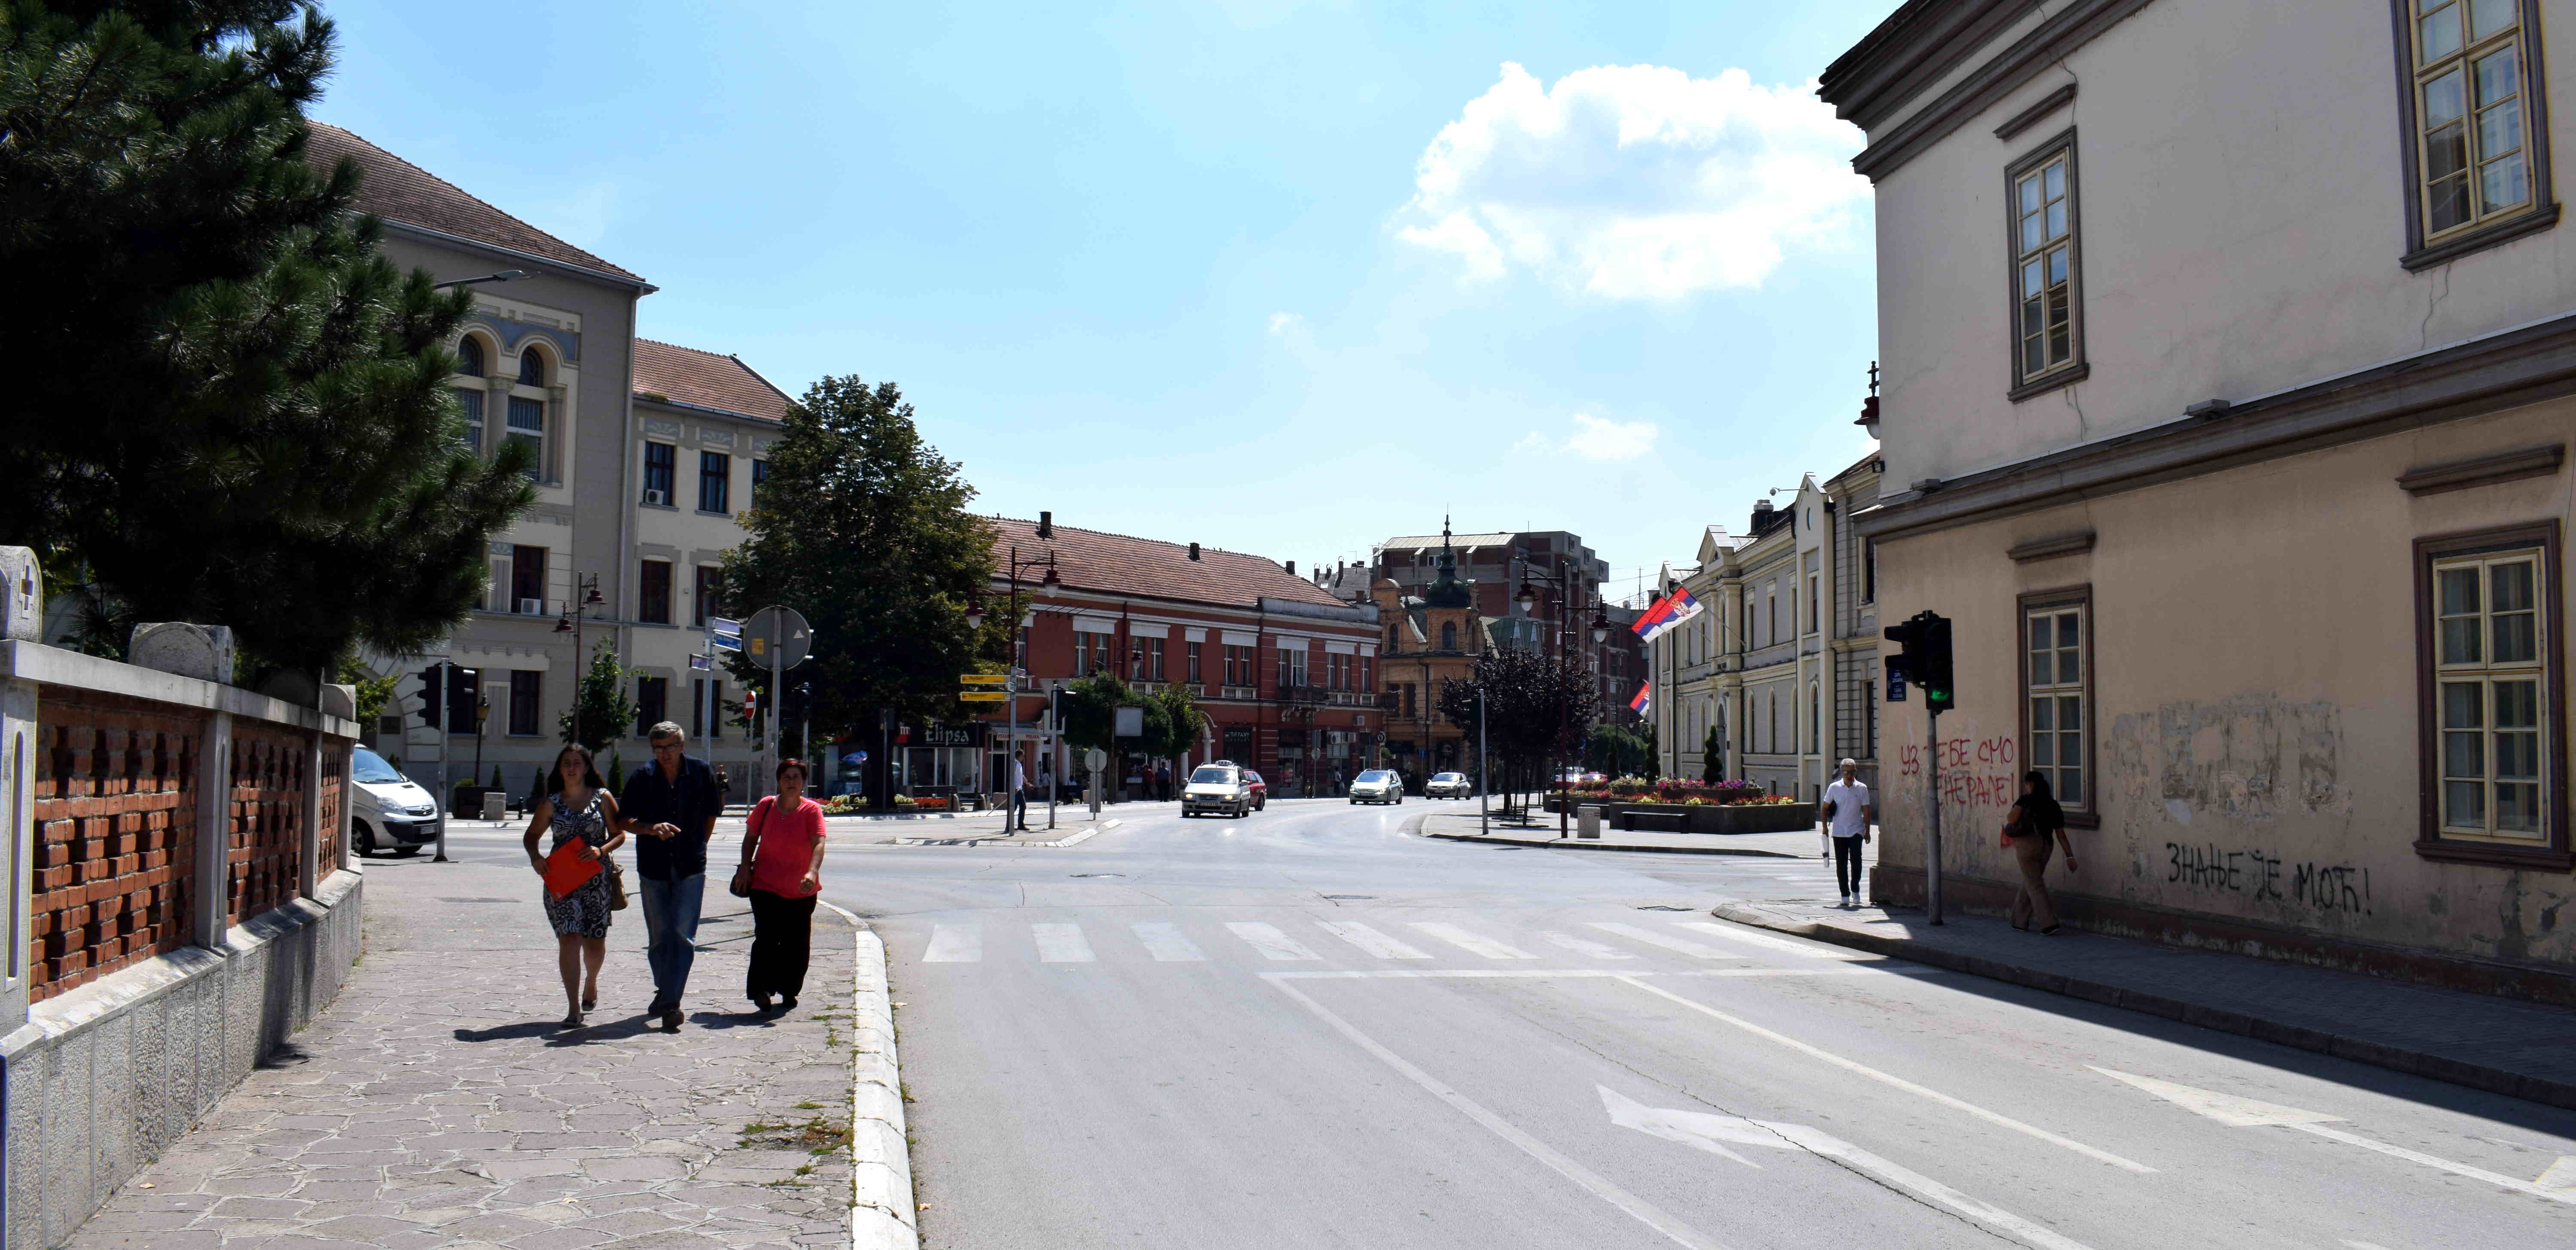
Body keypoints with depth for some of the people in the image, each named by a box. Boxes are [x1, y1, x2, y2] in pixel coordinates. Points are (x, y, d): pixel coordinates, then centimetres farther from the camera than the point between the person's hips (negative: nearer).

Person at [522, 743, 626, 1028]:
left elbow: (619, 835, 4)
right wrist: (535, 857, -7)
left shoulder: (602, 798, 4)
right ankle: (573, 1009, -10)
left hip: (596, 878, 0)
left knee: (595, 942, 6)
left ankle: (591, 982, 40)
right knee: (569, 938, -12)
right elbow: (532, 835, 13)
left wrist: (601, 851, -15)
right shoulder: (551, 803, 7)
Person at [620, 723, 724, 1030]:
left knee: (683, 933, -10)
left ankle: (671, 1002, -11)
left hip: (690, 867, -1)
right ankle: (665, 991, 27)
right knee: (659, 935, 9)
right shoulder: (643, 778, -3)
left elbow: (711, 814, 12)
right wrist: (653, 829, -20)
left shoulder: (701, 773, -2)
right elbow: (626, 822, -2)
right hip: (653, 866, 1)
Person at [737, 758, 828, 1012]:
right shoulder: (765, 806, 0)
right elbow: (751, 838, 13)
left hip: (801, 890, 0)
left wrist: (813, 871, -34)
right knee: (766, 938, -9)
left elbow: (819, 844, -18)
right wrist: (745, 867, 3)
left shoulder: (812, 810, -7)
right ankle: (762, 988, -1)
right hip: (765, 886, 0)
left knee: (797, 944, 6)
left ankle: (789, 992, 20)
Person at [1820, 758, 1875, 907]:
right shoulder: (1834, 787, 1)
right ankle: (1845, 895, 11)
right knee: (1841, 864, 3)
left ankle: (1855, 890, 8)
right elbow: (1825, 807, 9)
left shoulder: (1862, 788, 0)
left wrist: (1867, 831, 3)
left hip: (1856, 831, -1)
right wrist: (1825, 826, 5)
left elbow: (1866, 810, 4)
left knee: (1856, 860, -13)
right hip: (1838, 832, 1)